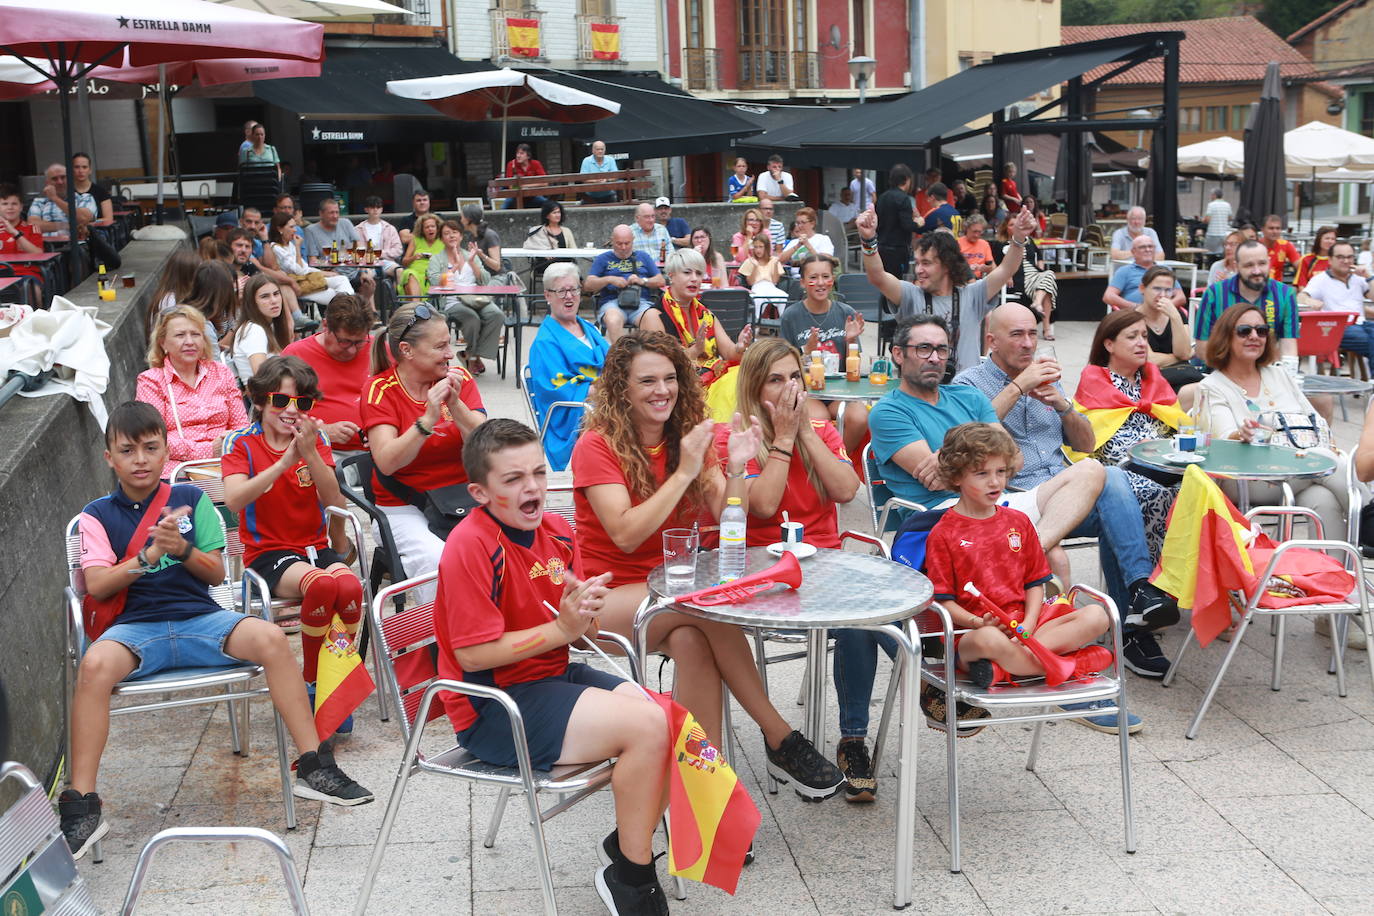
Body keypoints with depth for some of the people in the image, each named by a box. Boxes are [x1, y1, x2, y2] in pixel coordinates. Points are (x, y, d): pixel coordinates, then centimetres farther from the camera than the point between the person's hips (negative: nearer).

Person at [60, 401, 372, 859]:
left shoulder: (191, 500, 11)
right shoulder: (97, 516, 9)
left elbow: (216, 572, 8)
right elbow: (96, 585, -4)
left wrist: (182, 548, -13)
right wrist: (149, 555, -18)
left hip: (200, 617, 1)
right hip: (136, 627, -1)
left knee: (270, 637, -27)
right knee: (95, 663, -35)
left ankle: (313, 767, -21)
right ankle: (82, 806, -28)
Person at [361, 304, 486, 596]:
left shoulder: (459, 378, 3)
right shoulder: (380, 390, -5)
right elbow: (386, 462, -19)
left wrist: (456, 405, -22)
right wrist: (428, 419, -29)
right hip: (404, 506, -3)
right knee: (438, 561, -32)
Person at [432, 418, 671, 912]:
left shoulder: (556, 530, 5)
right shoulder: (471, 546, -18)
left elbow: (581, 627, 13)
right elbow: (473, 653, -21)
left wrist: (587, 612, -11)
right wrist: (562, 629, -19)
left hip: (555, 675, 8)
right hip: (493, 710, -8)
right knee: (647, 726, -21)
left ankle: (625, 847, 14)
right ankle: (630, 876, -2)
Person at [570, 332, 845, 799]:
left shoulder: (690, 436, 5)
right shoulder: (597, 446, -10)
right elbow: (626, 536, -22)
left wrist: (735, 469, -18)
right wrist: (683, 473, -24)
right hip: (611, 596, -4)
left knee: (691, 640, -32)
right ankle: (780, 739, -22)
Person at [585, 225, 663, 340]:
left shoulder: (643, 257, 26)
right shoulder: (603, 259, 21)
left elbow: (660, 281, 19)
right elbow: (589, 285, 11)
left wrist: (643, 281, 0)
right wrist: (609, 279, -5)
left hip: (642, 302, 1)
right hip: (612, 302, -1)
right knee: (613, 320, -39)